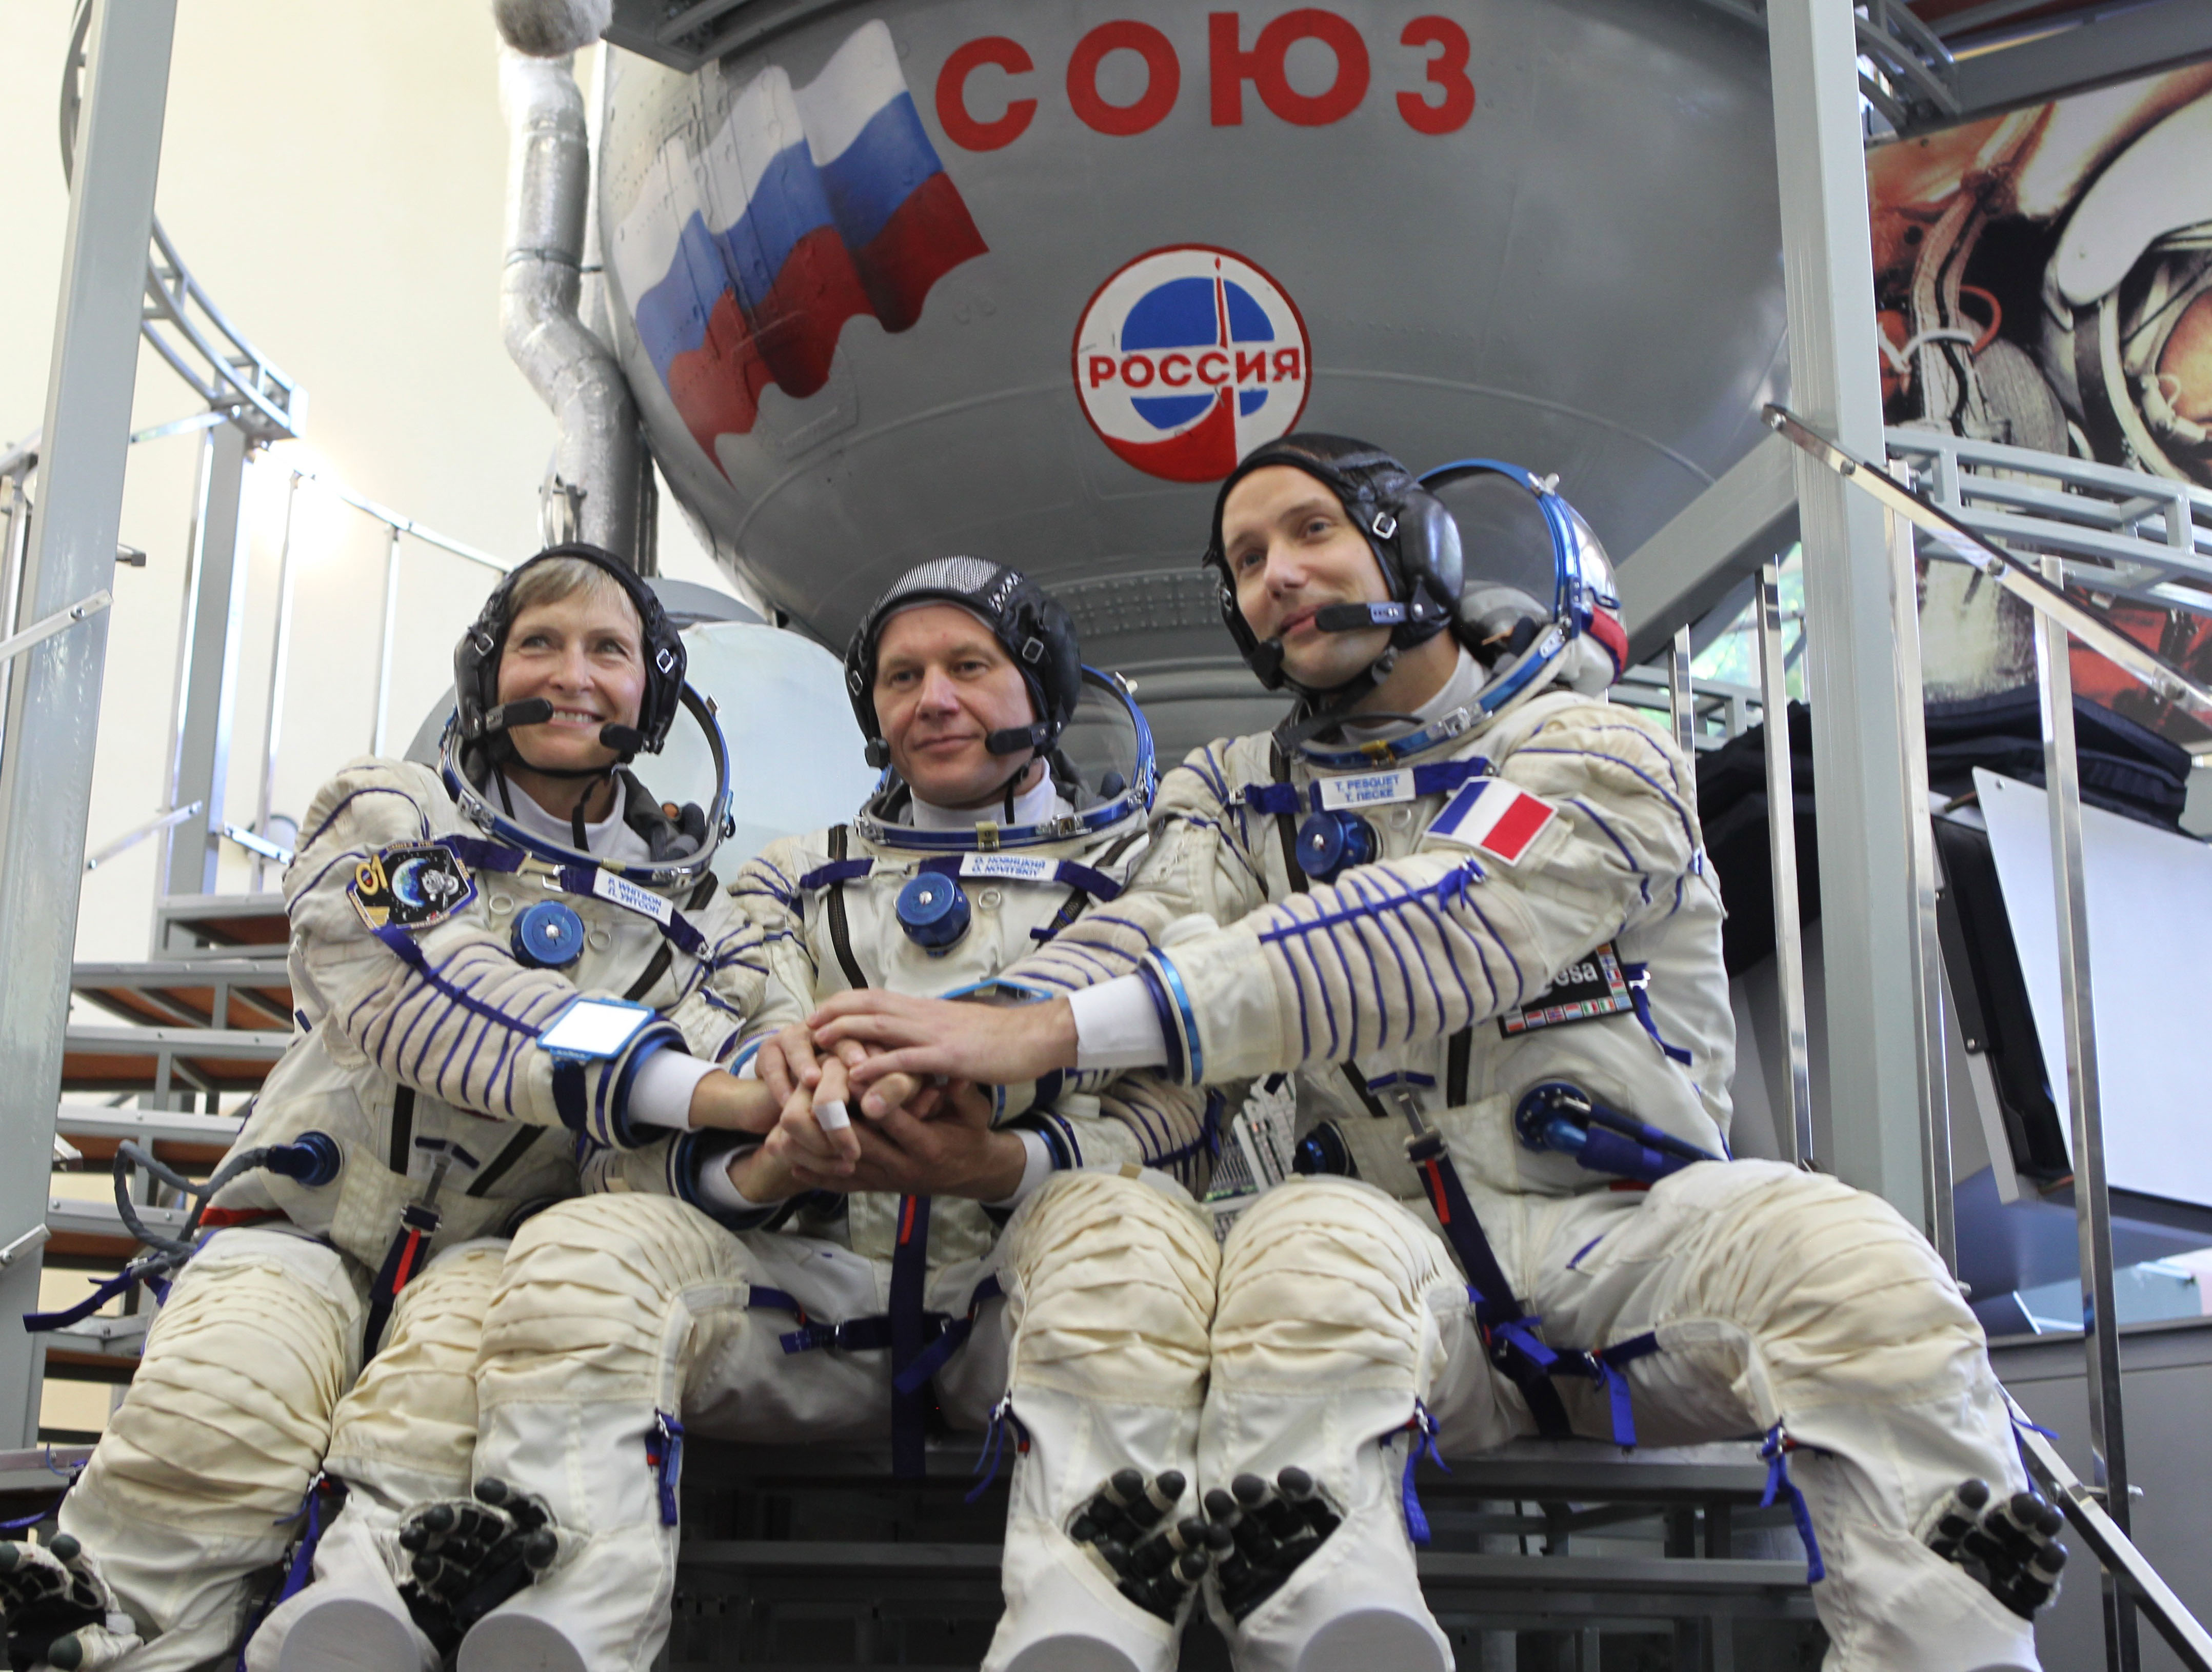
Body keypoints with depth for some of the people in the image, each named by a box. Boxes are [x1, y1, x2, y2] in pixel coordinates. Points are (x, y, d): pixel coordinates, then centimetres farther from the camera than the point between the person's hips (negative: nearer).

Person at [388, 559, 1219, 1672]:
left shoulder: (1139, 870, 17)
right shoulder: (795, 882, 24)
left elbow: (1171, 1129, 4)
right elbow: (704, 1153, 12)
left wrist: (996, 1164, -18)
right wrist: (777, 1167, -15)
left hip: (1016, 1286, -2)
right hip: (810, 1300, 2)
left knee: (1130, 1230, -36)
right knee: (579, 1248, -24)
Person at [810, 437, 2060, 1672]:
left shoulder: (1594, 753, 0)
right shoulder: (1242, 794, 16)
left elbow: (1420, 944, -18)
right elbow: (1150, 938, -4)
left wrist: (1055, 1031, -29)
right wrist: (942, 1043, -29)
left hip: (1629, 1222, -1)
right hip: (1405, 1240, 1)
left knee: (1846, 1259, -31)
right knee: (1306, 1258, -34)